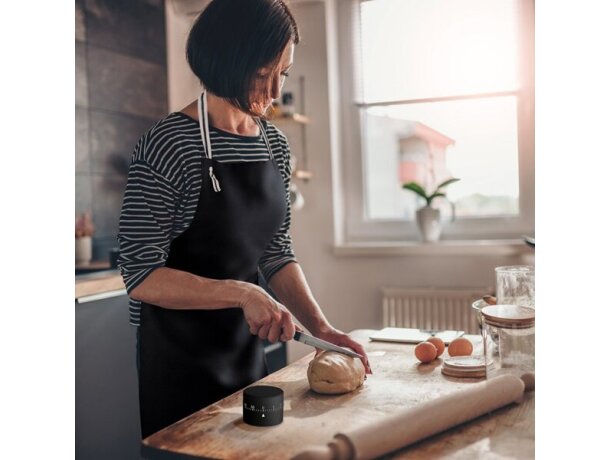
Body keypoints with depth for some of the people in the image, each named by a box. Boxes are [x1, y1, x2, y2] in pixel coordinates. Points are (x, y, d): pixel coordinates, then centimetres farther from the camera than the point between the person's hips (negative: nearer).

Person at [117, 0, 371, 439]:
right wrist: (241, 294, -28)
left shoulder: (276, 145, 1)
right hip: (180, 359, -6)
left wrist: (320, 325, -7)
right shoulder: (168, 145, -19)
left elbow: (277, 253, 5)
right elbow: (141, 276, -19)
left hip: (248, 349, 7)